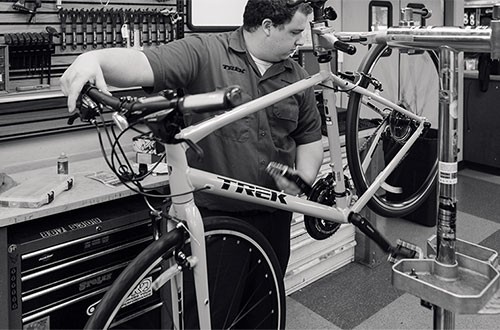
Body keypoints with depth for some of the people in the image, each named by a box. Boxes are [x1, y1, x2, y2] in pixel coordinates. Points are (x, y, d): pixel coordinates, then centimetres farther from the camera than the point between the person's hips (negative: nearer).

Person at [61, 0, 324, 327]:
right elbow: (144, 64, -22)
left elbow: (310, 137, 15)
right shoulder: (203, 52, -9)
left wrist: (304, 176, -3)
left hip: (273, 217, 5)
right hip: (211, 215, -4)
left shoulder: (297, 76, 7)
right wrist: (95, 58, -41)